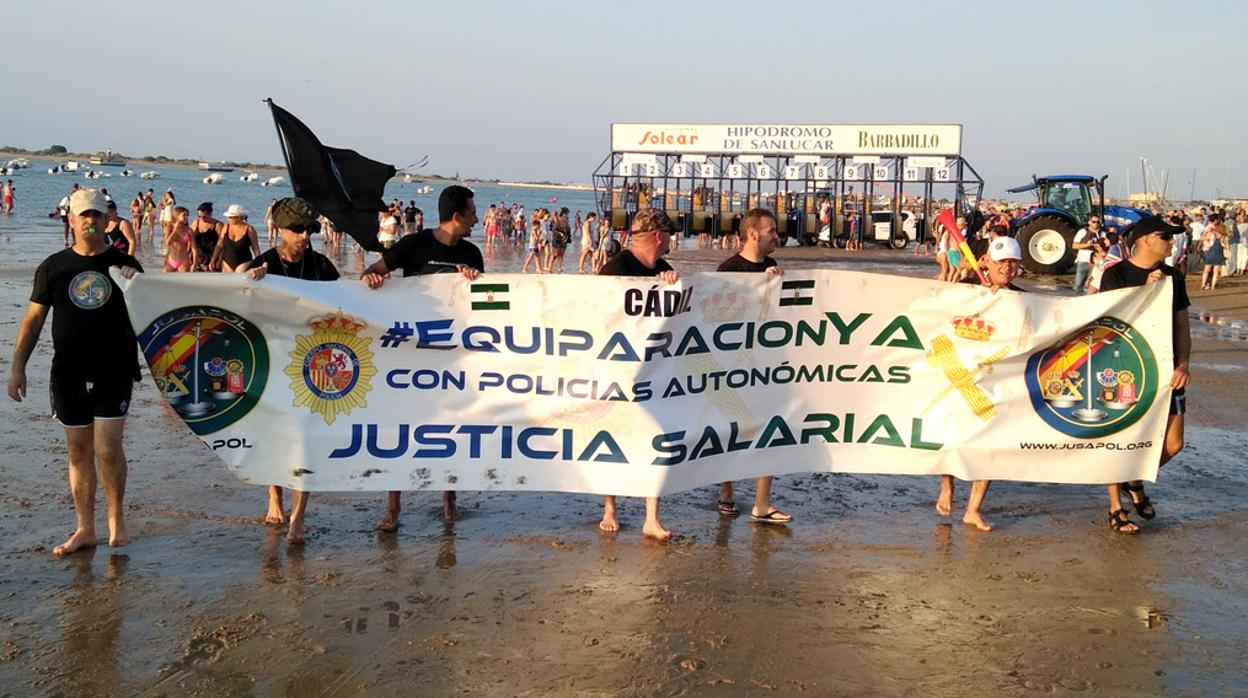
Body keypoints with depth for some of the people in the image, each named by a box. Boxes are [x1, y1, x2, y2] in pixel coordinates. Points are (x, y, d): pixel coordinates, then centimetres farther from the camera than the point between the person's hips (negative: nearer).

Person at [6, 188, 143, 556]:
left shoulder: (124, 265, 2)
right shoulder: (53, 267, 5)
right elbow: (34, 319, 8)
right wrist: (18, 366, 2)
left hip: (114, 372, -2)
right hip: (69, 374, 2)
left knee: (107, 447, -9)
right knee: (79, 452, 8)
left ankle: (117, 517, 13)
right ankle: (85, 528, 18)